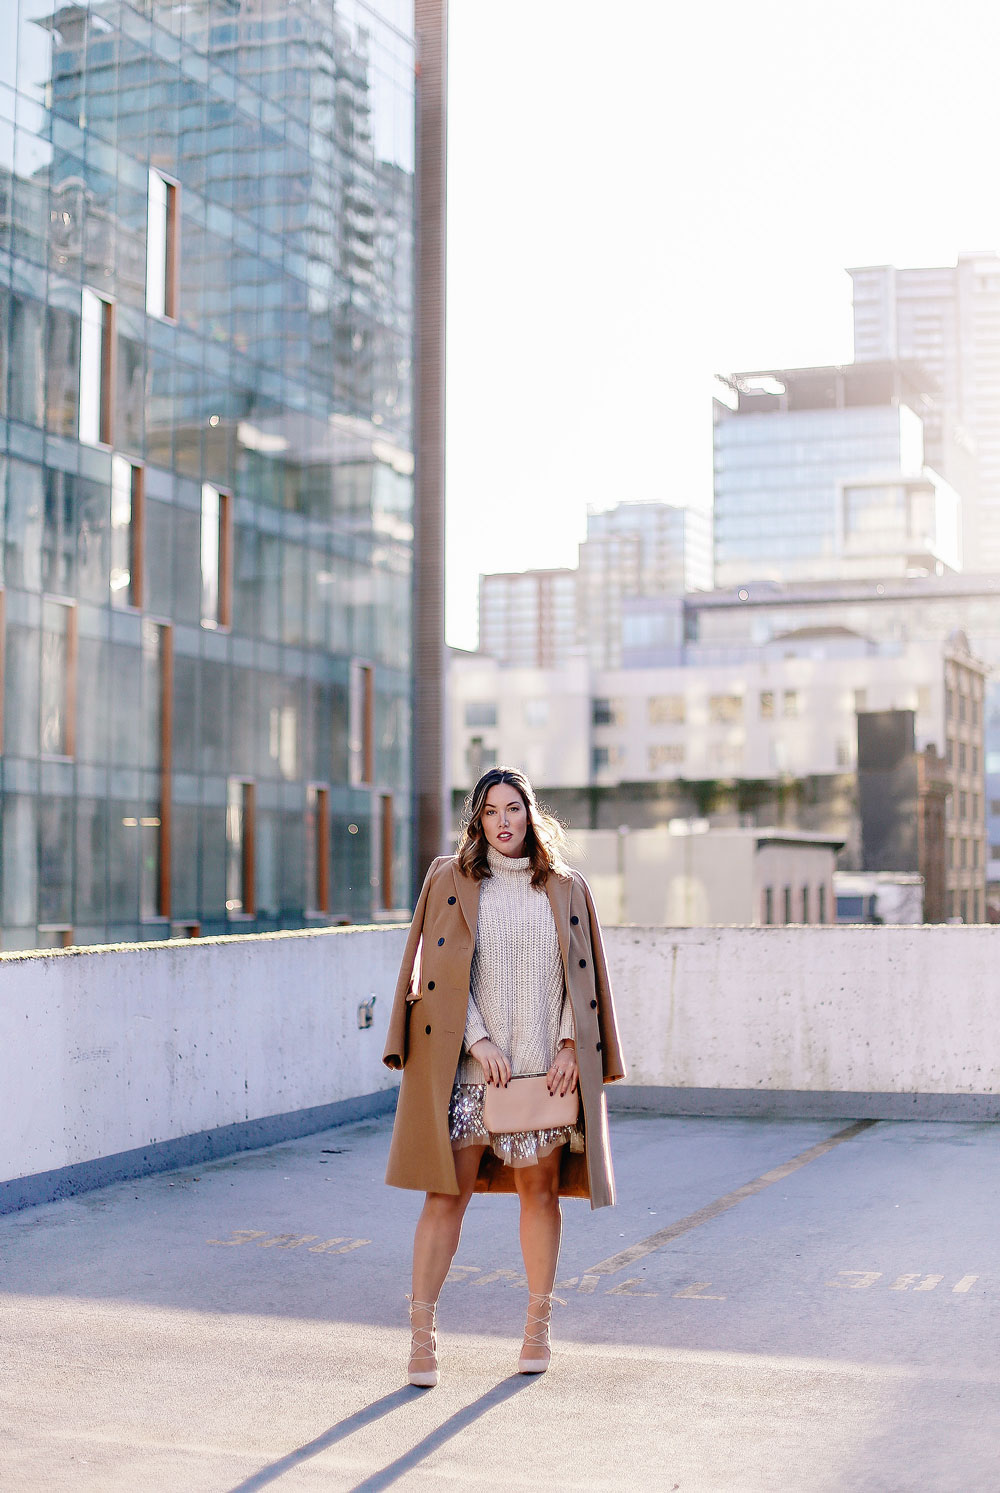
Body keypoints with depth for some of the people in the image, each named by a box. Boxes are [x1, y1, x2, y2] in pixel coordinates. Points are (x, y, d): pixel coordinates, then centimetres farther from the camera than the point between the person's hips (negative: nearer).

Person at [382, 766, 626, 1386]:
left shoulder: (566, 889, 8)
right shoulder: (450, 881, 4)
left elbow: (582, 977, 8)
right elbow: (440, 971, -2)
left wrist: (571, 1045, -5)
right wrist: (478, 1040, -12)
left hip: (545, 1069, 2)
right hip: (469, 1068, -2)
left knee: (540, 1191, 7)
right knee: (449, 1191, -5)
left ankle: (539, 1324, 20)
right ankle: (424, 1330, 0)